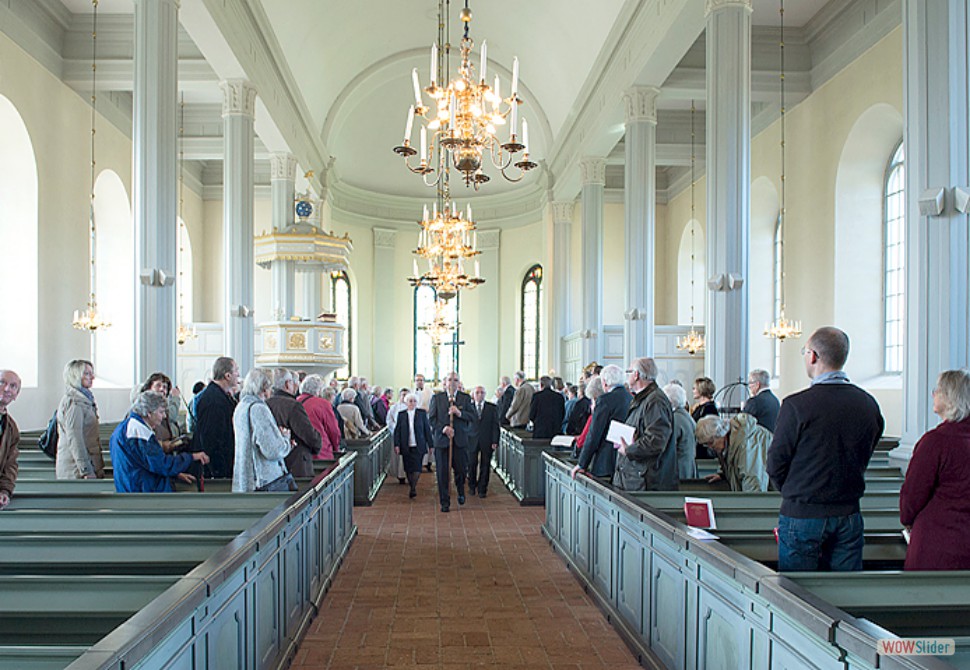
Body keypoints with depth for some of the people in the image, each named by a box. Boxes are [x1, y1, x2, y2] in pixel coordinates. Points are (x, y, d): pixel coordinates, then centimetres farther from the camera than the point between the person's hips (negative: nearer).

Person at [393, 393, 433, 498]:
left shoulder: (422, 413, 2)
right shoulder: (401, 414, 5)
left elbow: (427, 429, 4)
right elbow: (397, 430, 4)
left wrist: (430, 444, 2)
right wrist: (396, 445, -5)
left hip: (418, 446, -1)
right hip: (406, 447, 1)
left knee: (417, 468, -9)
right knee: (408, 469, 4)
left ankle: (413, 488, -4)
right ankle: (412, 487, 16)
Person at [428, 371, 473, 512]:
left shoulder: (465, 398, 6)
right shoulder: (436, 398, 6)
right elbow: (431, 418, 2)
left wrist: (459, 413, -16)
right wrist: (443, 428, -13)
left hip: (460, 440, 0)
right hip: (441, 439, 0)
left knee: (461, 469, 2)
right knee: (442, 472, 1)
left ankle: (461, 491, 33)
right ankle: (445, 502, 12)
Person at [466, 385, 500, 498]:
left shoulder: (492, 408, 4)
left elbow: (495, 426, 3)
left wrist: (495, 442, -5)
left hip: (487, 441, 0)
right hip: (472, 440, 0)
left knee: (485, 466, 2)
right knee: (471, 464, 2)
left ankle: (482, 489, 13)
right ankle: (472, 486, 22)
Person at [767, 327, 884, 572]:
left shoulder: (797, 405, -17)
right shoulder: (869, 404, 0)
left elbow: (776, 464, -9)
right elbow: (863, 460, 10)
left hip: (802, 515, -5)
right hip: (849, 514, 5)